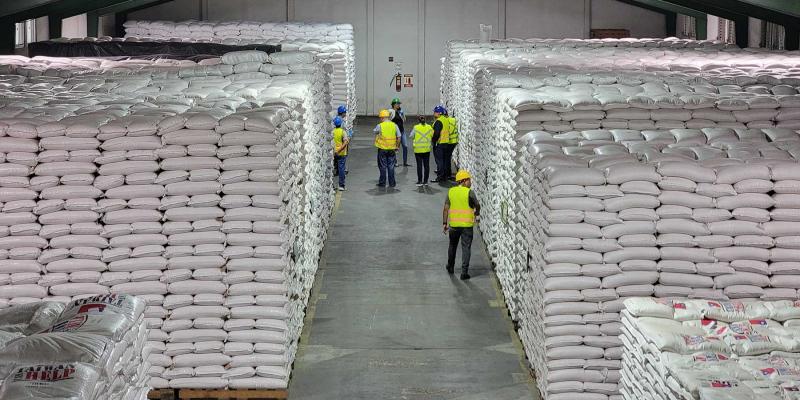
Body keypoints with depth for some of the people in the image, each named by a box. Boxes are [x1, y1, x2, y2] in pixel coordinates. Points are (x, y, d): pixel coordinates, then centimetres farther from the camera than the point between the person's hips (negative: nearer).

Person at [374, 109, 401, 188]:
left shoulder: (380, 126, -10)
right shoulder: (394, 125, 0)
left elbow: (374, 131, 11)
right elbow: (398, 138, 3)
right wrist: (397, 147, 13)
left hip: (382, 149, -3)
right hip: (392, 149, 3)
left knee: (383, 166, 6)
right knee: (391, 166, 9)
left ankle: (382, 183, 10)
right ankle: (392, 183, 11)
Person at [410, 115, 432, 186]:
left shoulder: (416, 128, -9)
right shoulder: (429, 127, -4)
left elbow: (411, 136, -3)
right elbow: (432, 136, 2)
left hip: (418, 149, -2)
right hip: (427, 149, 2)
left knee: (419, 165, 3)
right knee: (426, 165, 8)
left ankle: (420, 181, 4)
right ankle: (425, 181, 11)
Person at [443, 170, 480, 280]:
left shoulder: (451, 191, 1)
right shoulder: (469, 192, -10)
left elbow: (446, 209, 0)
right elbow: (477, 205, -2)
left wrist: (444, 223, 6)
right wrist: (477, 213, 21)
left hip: (453, 224, 4)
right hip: (467, 224, -4)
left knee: (452, 245, 22)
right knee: (466, 248, 2)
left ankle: (450, 267, 36)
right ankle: (464, 272, -1)